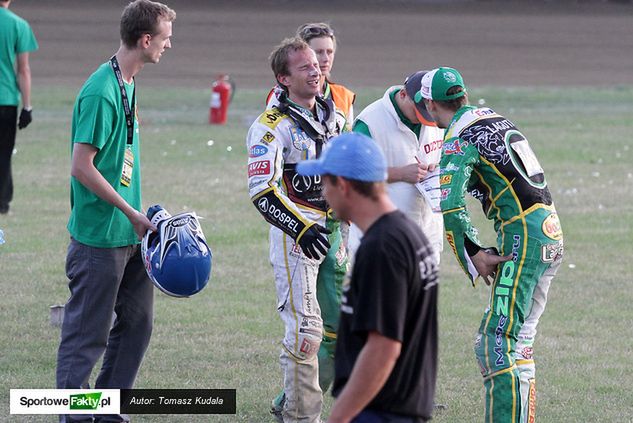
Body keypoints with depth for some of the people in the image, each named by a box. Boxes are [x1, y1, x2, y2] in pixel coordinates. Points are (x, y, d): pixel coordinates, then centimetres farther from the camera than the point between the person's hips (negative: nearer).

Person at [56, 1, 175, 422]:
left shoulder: (128, 84, 9)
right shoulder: (101, 92, -19)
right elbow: (81, 167, -20)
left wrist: (137, 217, 17)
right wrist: (132, 214, -16)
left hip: (128, 233, 9)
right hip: (99, 236, -9)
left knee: (137, 323, 13)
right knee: (88, 334, -1)